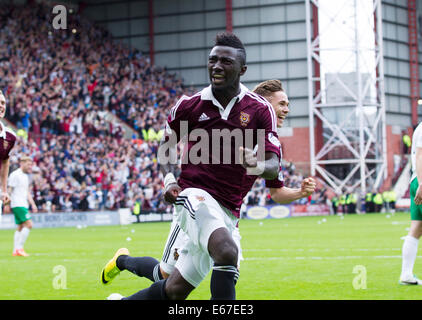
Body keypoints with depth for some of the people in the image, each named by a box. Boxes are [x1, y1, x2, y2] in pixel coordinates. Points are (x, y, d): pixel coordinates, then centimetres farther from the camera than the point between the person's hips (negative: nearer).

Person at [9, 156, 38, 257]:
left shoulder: (25, 176, 18)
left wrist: (33, 204, 17)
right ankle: (19, 248, -14)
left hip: (23, 205, 9)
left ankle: (15, 251, 9)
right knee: (28, 224, -16)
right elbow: (10, 190, -11)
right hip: (17, 204, -9)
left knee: (20, 227, 8)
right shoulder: (15, 175, -9)